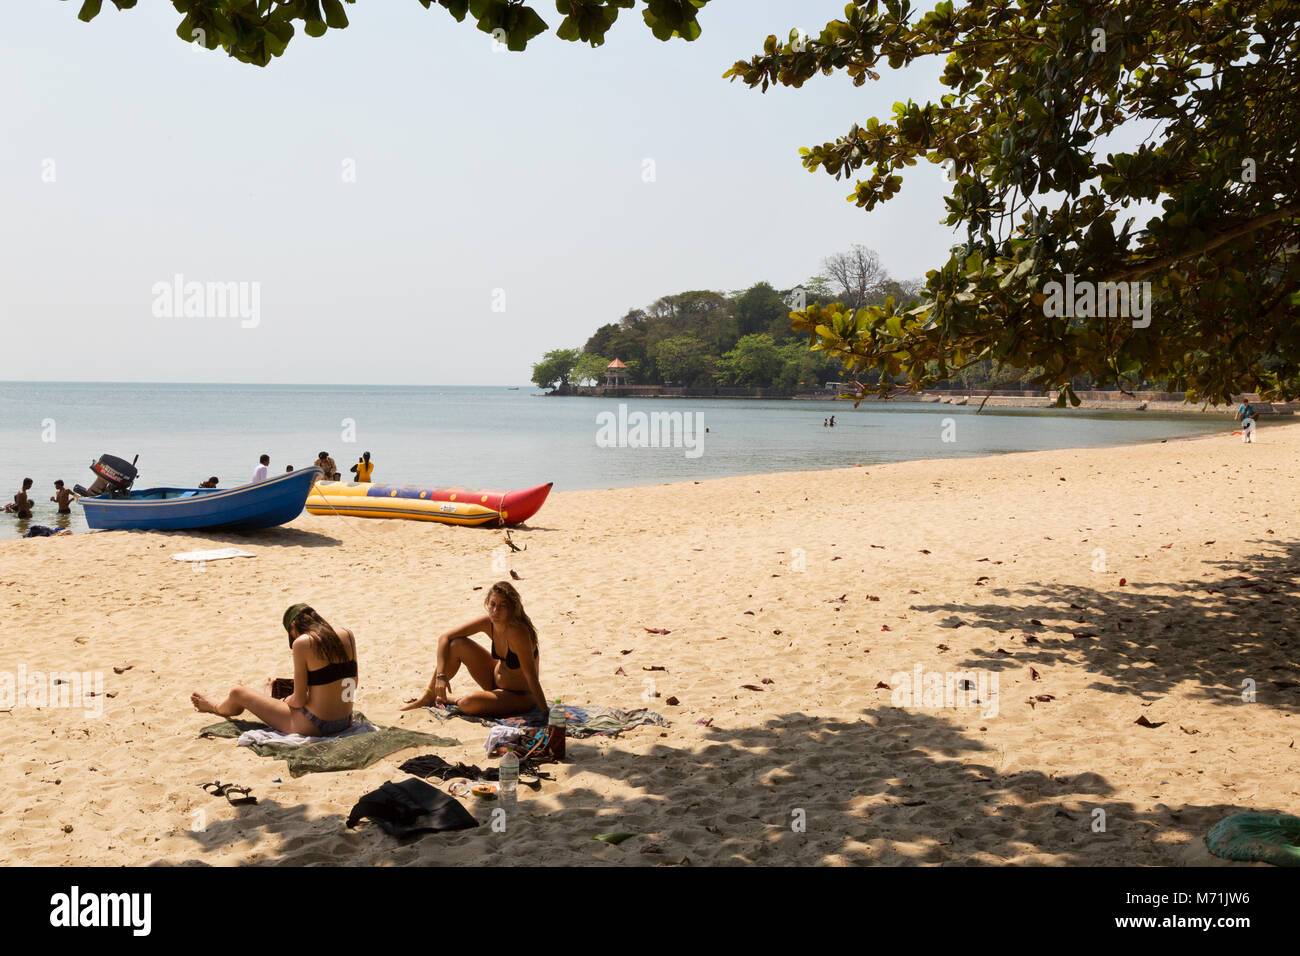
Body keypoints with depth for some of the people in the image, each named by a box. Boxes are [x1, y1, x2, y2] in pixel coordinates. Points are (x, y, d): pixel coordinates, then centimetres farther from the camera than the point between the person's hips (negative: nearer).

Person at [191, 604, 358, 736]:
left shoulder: (302, 643, -15)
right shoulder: (347, 635, 2)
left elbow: (299, 700, -14)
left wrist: (287, 700, 10)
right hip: (346, 722, 7)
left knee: (238, 694, 17)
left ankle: (216, 708, 52)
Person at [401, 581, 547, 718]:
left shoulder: (517, 631, -32)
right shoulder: (488, 623, -12)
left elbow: (531, 676, -31)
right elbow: (445, 638, -6)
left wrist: (546, 714, -31)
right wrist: (441, 675, -16)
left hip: (521, 697, -7)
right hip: (497, 681, 7)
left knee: (469, 702, -31)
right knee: (457, 644, -6)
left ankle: (452, 700, 6)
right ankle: (428, 698, 8)